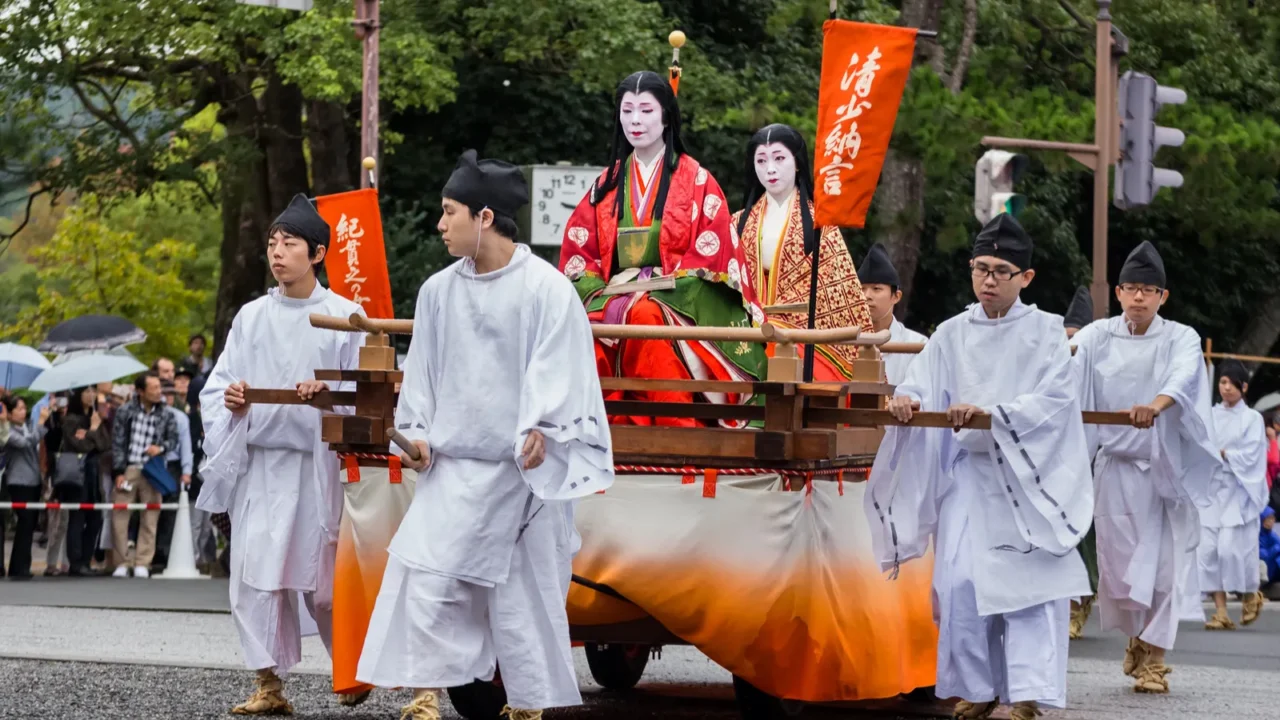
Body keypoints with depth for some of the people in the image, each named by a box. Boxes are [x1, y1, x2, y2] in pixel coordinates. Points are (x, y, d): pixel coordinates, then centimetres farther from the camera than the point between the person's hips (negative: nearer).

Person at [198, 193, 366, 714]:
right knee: (254, 571, -5)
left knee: (320, 576, 1)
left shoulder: (344, 316, 2)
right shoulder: (251, 317, 12)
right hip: (256, 459, 3)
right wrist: (229, 400, -9)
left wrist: (325, 395, -19)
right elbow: (216, 386, 13)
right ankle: (269, 685, -1)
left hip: (314, 459, -3)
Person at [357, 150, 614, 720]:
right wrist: (417, 432, 1)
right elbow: (422, 370, 13)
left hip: (524, 467, -4)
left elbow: (556, 370, -11)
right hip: (453, 464, 4)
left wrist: (540, 428, -24)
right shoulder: (439, 291, 8)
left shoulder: (546, 288, -6)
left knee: (525, 589, 3)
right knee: (424, 574, -9)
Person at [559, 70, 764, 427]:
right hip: (614, 300, 3)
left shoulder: (696, 180, 6)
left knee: (643, 316, -38)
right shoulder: (608, 183, 17)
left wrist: (653, 285, -12)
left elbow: (710, 257, -2)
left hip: (680, 306, -3)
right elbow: (577, 254, 11)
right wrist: (605, 299, -8)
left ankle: (676, 432, -34)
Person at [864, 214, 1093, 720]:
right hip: (967, 472, 3)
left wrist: (989, 413, -25)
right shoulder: (953, 335, 9)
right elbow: (922, 384, -2)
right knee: (961, 581, -6)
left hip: (1025, 475, -3)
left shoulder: (1044, 332, 1)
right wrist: (906, 399, -26)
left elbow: (1054, 401, -12)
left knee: (1028, 582, -9)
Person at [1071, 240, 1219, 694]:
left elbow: (1183, 377, -26)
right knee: (1119, 561, 3)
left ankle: (1153, 657, 6)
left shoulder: (1180, 339, -4)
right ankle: (1136, 638, 28)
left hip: (1165, 466, -1)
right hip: (1115, 465, 1)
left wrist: (1156, 405, -47)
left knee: (1164, 560, -4)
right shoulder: (1098, 337, 1)